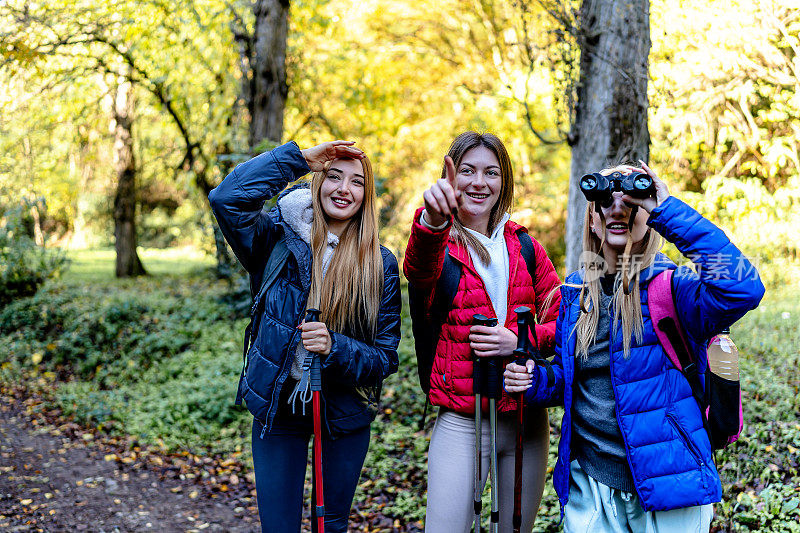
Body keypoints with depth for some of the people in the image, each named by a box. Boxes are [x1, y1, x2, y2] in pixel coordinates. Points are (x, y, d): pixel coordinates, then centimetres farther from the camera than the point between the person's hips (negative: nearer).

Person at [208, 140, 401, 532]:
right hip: (278, 408, -1)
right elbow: (227, 198, -26)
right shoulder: (279, 239, -7)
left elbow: (385, 357, -7)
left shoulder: (381, 265, -7)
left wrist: (334, 348, -26)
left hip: (345, 412, 1)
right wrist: (301, 158, -23)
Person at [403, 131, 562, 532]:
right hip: (461, 423, -3)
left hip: (526, 419, 4)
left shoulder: (524, 247, 8)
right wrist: (432, 222, -50)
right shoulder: (439, 243, -3)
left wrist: (518, 341, -13)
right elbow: (419, 271, -28)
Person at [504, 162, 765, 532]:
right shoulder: (575, 292, 5)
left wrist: (667, 209, -27)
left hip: (668, 488, -4)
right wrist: (535, 380, -8)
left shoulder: (672, 286, -11)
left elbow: (743, 290, -32)